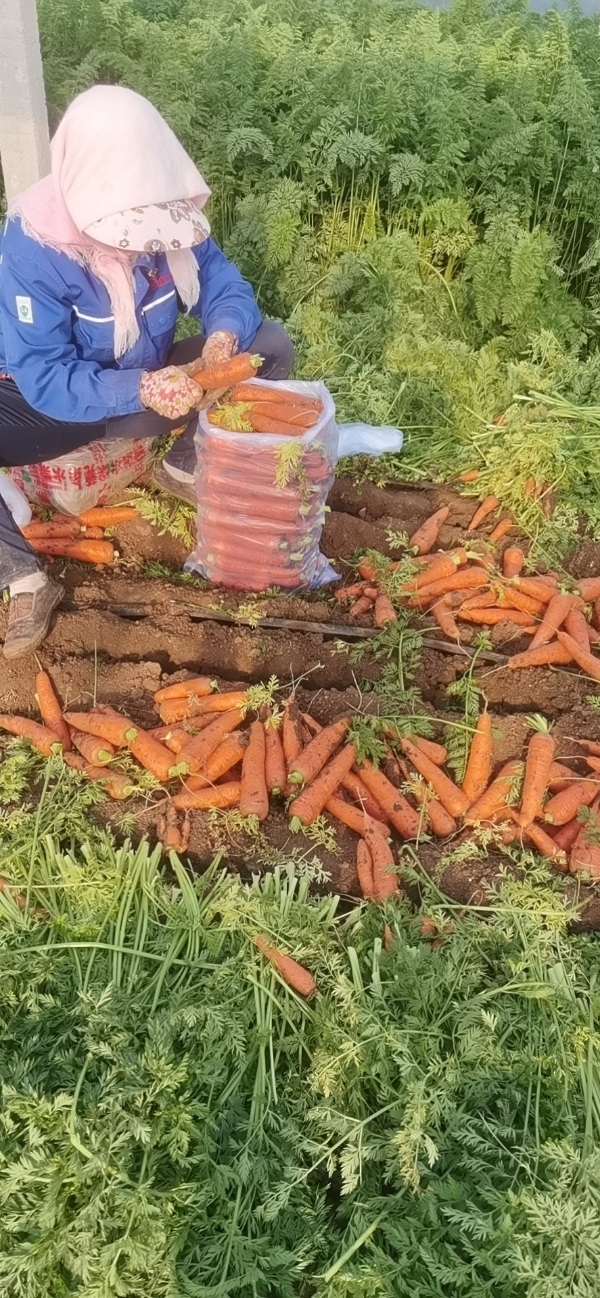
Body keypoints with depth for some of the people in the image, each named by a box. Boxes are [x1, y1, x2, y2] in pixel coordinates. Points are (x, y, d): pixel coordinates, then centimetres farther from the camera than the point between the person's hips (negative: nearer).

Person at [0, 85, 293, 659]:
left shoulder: (170, 217, -16)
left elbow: (223, 286, -9)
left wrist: (223, 338, -34)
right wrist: (140, 389, -46)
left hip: (152, 385, 4)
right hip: (55, 402, -4)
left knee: (270, 343, -12)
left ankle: (184, 468, 4)